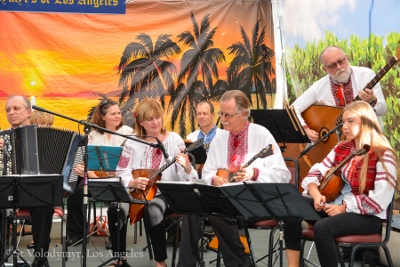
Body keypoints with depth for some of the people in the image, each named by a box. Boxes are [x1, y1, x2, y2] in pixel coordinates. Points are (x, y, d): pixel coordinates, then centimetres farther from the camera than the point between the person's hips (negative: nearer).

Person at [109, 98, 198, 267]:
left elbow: (187, 179, -8)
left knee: (152, 210, -36)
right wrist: (134, 183, -20)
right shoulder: (132, 143, 5)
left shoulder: (174, 140, -2)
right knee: (115, 208, -27)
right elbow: (121, 174, 2)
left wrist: (187, 168, -31)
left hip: (166, 194, -3)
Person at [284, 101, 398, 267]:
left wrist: (344, 208, -20)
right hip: (337, 207, 7)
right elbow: (315, 173, 7)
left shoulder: (383, 155, -13)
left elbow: (380, 201, -20)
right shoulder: (342, 148, 7)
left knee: (322, 227, -32)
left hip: (368, 217, -7)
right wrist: (316, 195, -14)